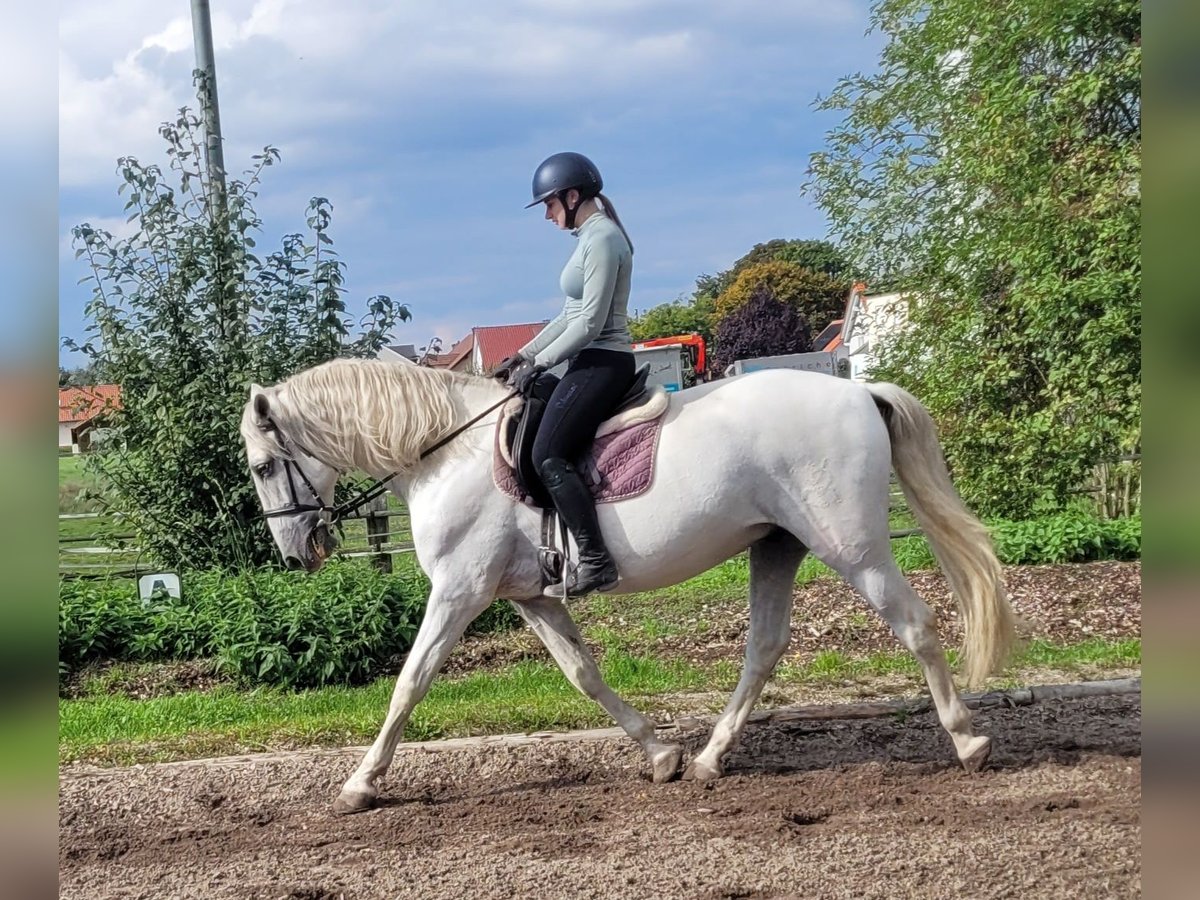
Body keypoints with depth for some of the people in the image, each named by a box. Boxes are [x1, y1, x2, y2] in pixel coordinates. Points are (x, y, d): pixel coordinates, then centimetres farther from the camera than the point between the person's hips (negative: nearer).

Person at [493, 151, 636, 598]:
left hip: (601, 362, -11)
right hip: (593, 363, 11)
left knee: (548, 455, -19)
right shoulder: (592, 238, 17)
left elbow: (590, 323, -20)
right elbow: (570, 315, 22)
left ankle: (596, 561, -22)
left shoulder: (602, 240, -14)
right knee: (523, 437, 14)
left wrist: (538, 364, -15)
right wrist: (523, 355, 16)